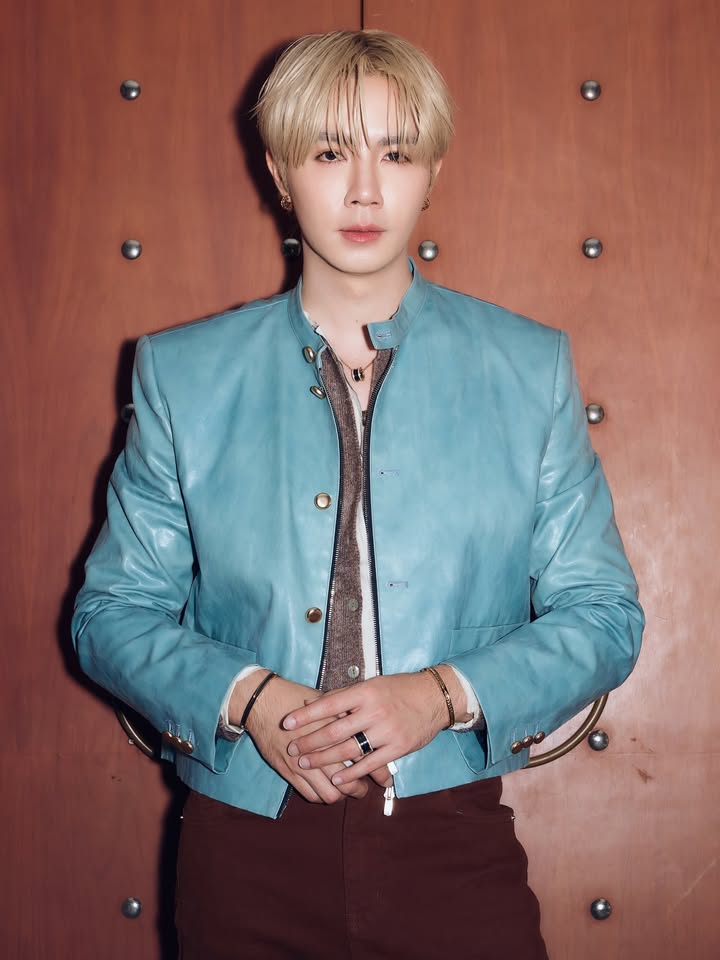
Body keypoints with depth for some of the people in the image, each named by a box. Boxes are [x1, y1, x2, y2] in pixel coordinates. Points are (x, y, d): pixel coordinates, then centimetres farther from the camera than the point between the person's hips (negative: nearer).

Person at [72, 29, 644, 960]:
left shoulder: (529, 368, 3)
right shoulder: (182, 372, 3)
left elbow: (601, 614, 2)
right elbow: (113, 612, 4)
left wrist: (445, 693, -14)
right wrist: (243, 697, -14)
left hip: (454, 843, 0)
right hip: (246, 846, 1)